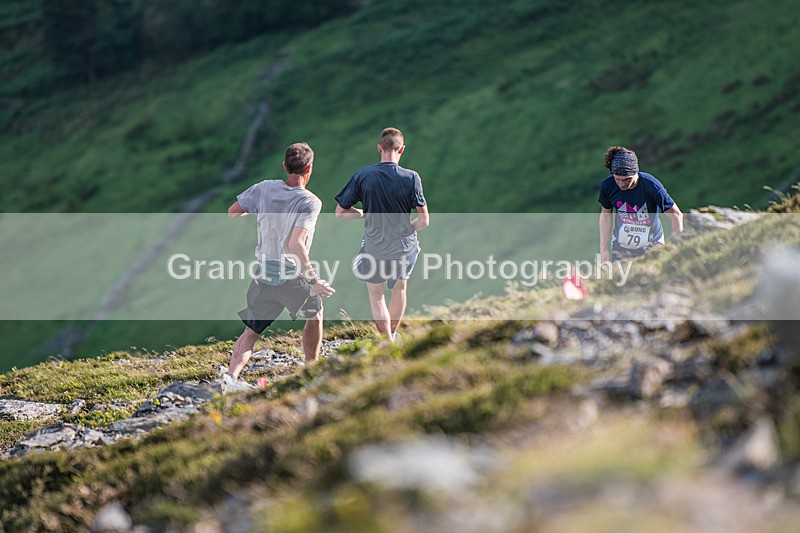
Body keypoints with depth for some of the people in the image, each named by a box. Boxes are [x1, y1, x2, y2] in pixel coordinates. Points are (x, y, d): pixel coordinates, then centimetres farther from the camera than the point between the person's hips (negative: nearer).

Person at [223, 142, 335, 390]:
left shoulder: (263, 189, -2)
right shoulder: (310, 202, -17)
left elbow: (232, 213, 9)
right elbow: (295, 244, -28)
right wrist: (313, 280, -23)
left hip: (264, 275, 3)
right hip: (294, 277, -3)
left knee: (251, 330, 9)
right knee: (315, 316, 24)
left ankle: (231, 375, -12)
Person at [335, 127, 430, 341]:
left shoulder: (363, 175, -9)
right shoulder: (411, 178, -11)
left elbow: (340, 212, -3)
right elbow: (424, 220, -8)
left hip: (374, 249, -1)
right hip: (404, 248, 1)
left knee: (376, 295, 20)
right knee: (399, 288, 27)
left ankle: (388, 343, 17)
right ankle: (393, 335, 42)